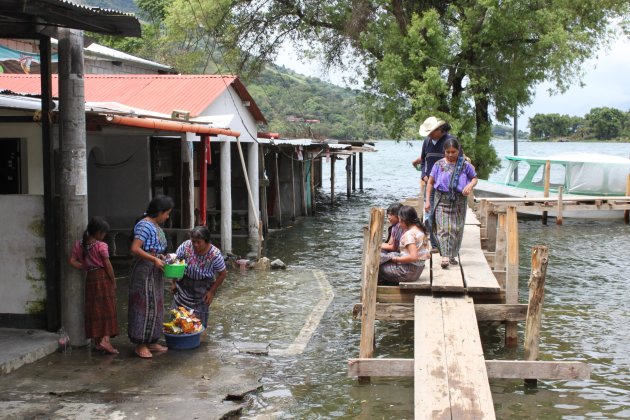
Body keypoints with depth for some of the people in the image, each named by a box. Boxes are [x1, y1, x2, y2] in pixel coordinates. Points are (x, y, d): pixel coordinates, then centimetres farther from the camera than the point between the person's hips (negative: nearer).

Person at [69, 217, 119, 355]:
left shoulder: (79, 244, 3)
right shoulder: (101, 246, -13)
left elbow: (72, 261, -2)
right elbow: (108, 266, -12)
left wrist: (85, 268, 6)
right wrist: (113, 282, -3)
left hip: (90, 279, 6)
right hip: (103, 277, -5)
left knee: (94, 310, 11)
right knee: (107, 309, -2)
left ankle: (97, 341, 15)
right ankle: (105, 339, -13)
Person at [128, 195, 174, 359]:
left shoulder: (156, 226, 13)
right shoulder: (144, 225, -16)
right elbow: (135, 249, -25)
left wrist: (162, 257, 7)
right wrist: (154, 259, -23)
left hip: (155, 272, 10)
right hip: (144, 271, -10)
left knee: (155, 307, 14)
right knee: (145, 306, -5)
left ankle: (151, 341, 23)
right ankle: (140, 345, 2)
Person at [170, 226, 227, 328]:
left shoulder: (215, 254, -21)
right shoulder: (185, 246, -18)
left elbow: (222, 274, -9)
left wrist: (212, 291, -8)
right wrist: (174, 283, -1)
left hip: (202, 290, -2)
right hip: (183, 286, 2)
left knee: (199, 317, 1)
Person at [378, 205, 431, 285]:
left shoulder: (409, 234, -20)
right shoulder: (421, 230, 7)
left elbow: (413, 257, -29)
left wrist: (397, 259, -16)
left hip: (408, 271, -9)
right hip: (418, 270, 9)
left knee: (379, 268, 2)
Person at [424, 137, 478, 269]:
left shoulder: (465, 164, 2)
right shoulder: (439, 164, 3)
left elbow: (474, 178, 12)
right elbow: (430, 182, 7)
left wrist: (470, 186, -12)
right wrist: (427, 200, 3)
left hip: (459, 200, 1)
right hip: (442, 200, -1)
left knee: (457, 229, 5)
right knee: (443, 228, -9)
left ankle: (452, 255, 18)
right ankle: (445, 257, -14)